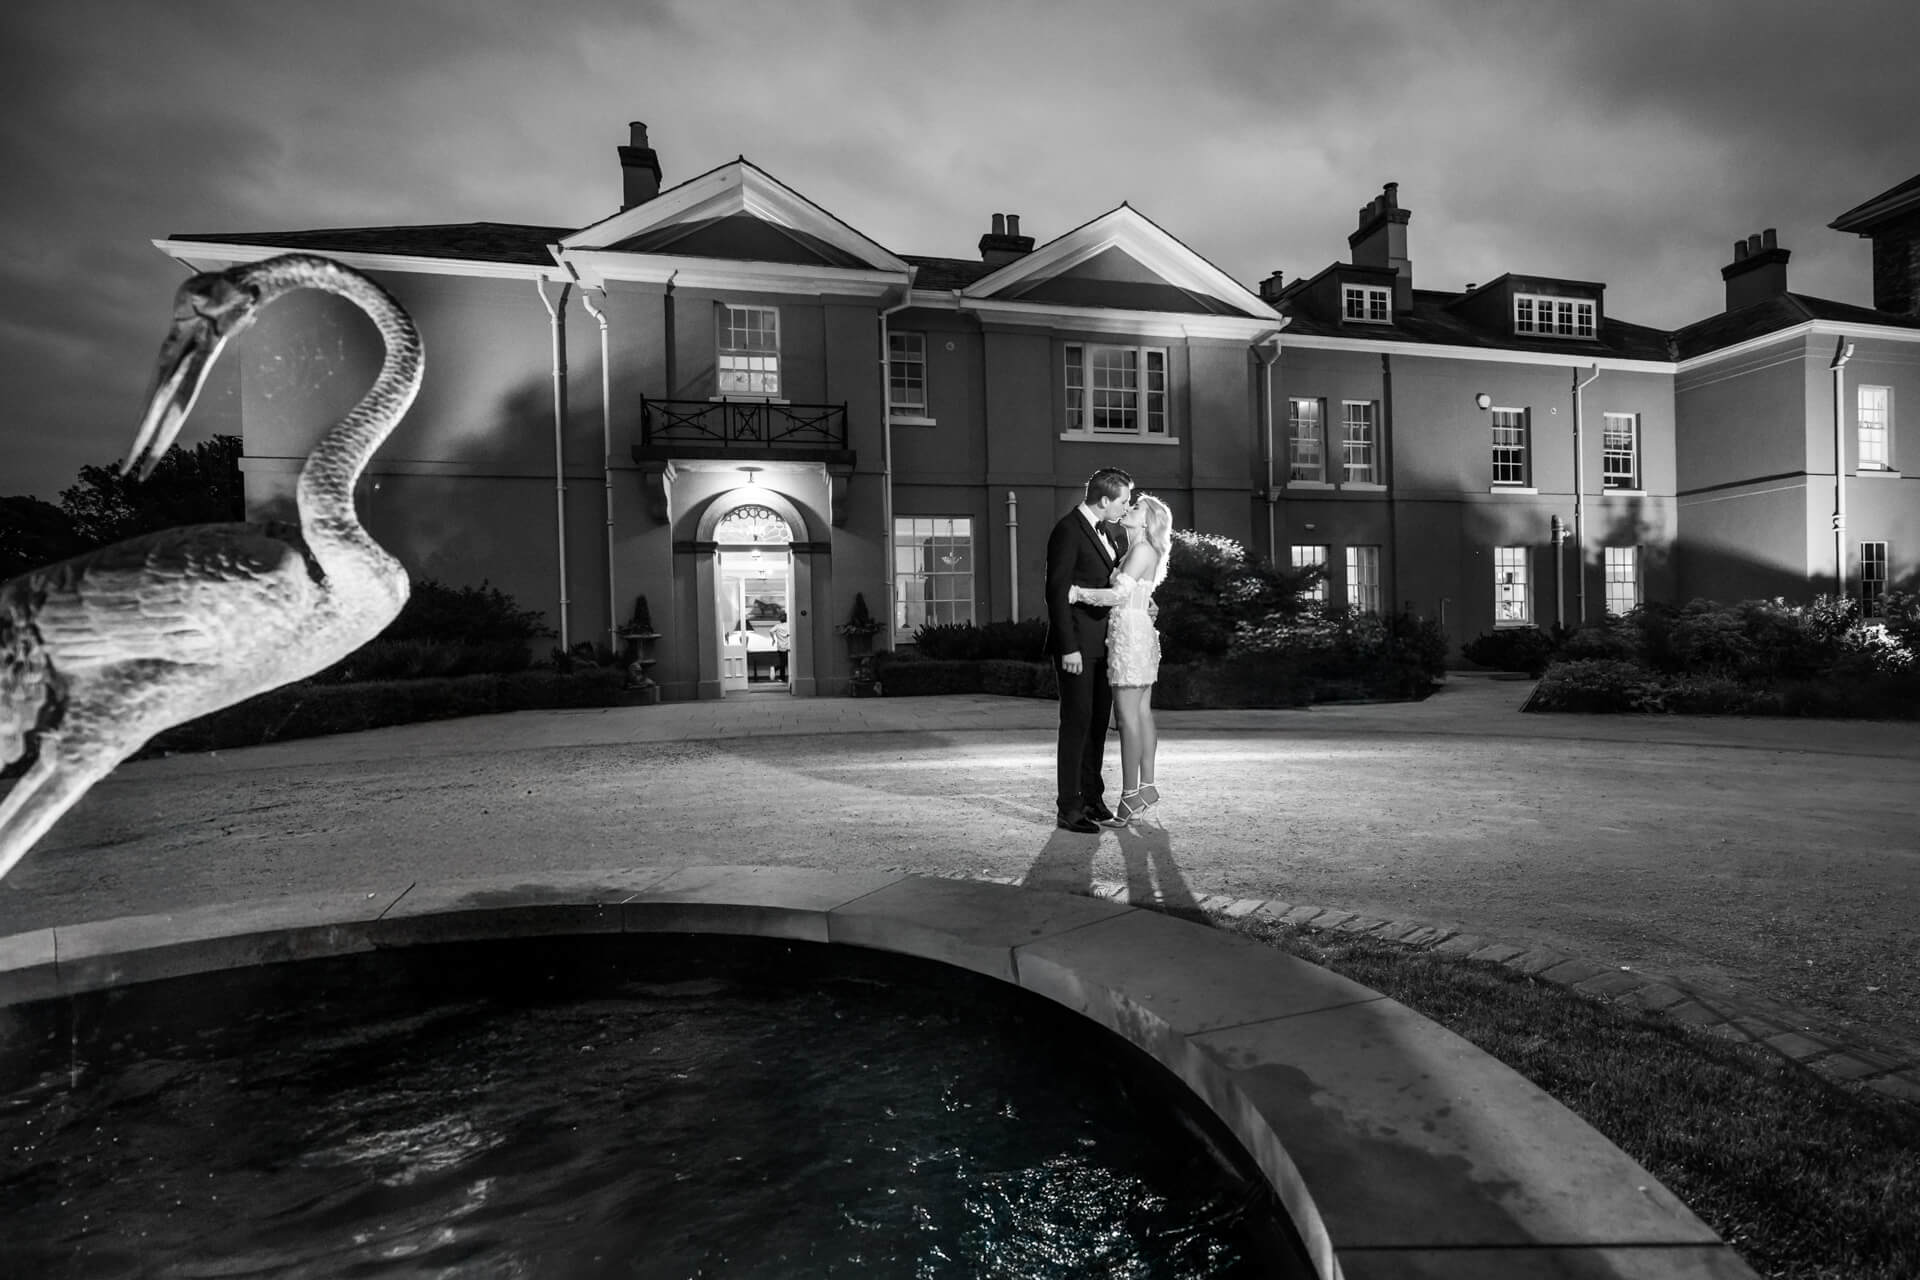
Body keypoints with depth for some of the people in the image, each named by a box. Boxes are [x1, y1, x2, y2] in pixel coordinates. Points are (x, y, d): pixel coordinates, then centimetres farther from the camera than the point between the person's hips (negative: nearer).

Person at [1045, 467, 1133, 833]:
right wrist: (1068, 648, -20)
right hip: (1077, 645, -8)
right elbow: (1057, 592, -17)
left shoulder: (1111, 530, 13)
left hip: (1102, 643, 8)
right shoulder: (1067, 531, -13)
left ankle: (1092, 798, 23)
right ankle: (1069, 808, 4)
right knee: (1077, 723, -4)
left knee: (1098, 723, 12)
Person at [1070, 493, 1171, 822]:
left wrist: (1076, 593, -17)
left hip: (1129, 635, -10)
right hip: (1140, 634, 10)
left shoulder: (1143, 549, -11)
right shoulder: (1140, 551, 17)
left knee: (1128, 717, -7)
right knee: (1142, 713, 11)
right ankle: (1146, 786, 17)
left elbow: (1119, 594, -20)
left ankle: (1130, 796, -4)